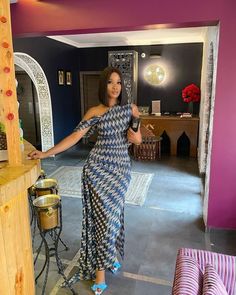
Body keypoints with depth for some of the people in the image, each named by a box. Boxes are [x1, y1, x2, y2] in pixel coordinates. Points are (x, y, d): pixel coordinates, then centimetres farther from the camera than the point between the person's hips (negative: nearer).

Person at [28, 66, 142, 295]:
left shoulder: (130, 108, 5)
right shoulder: (95, 112, -3)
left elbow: (140, 133, 15)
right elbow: (75, 136, -7)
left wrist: (138, 138, -10)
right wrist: (46, 153, -12)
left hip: (121, 167, 3)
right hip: (98, 167, -2)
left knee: (113, 213, 11)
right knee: (104, 216, -2)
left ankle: (109, 255, 35)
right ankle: (100, 270, 13)